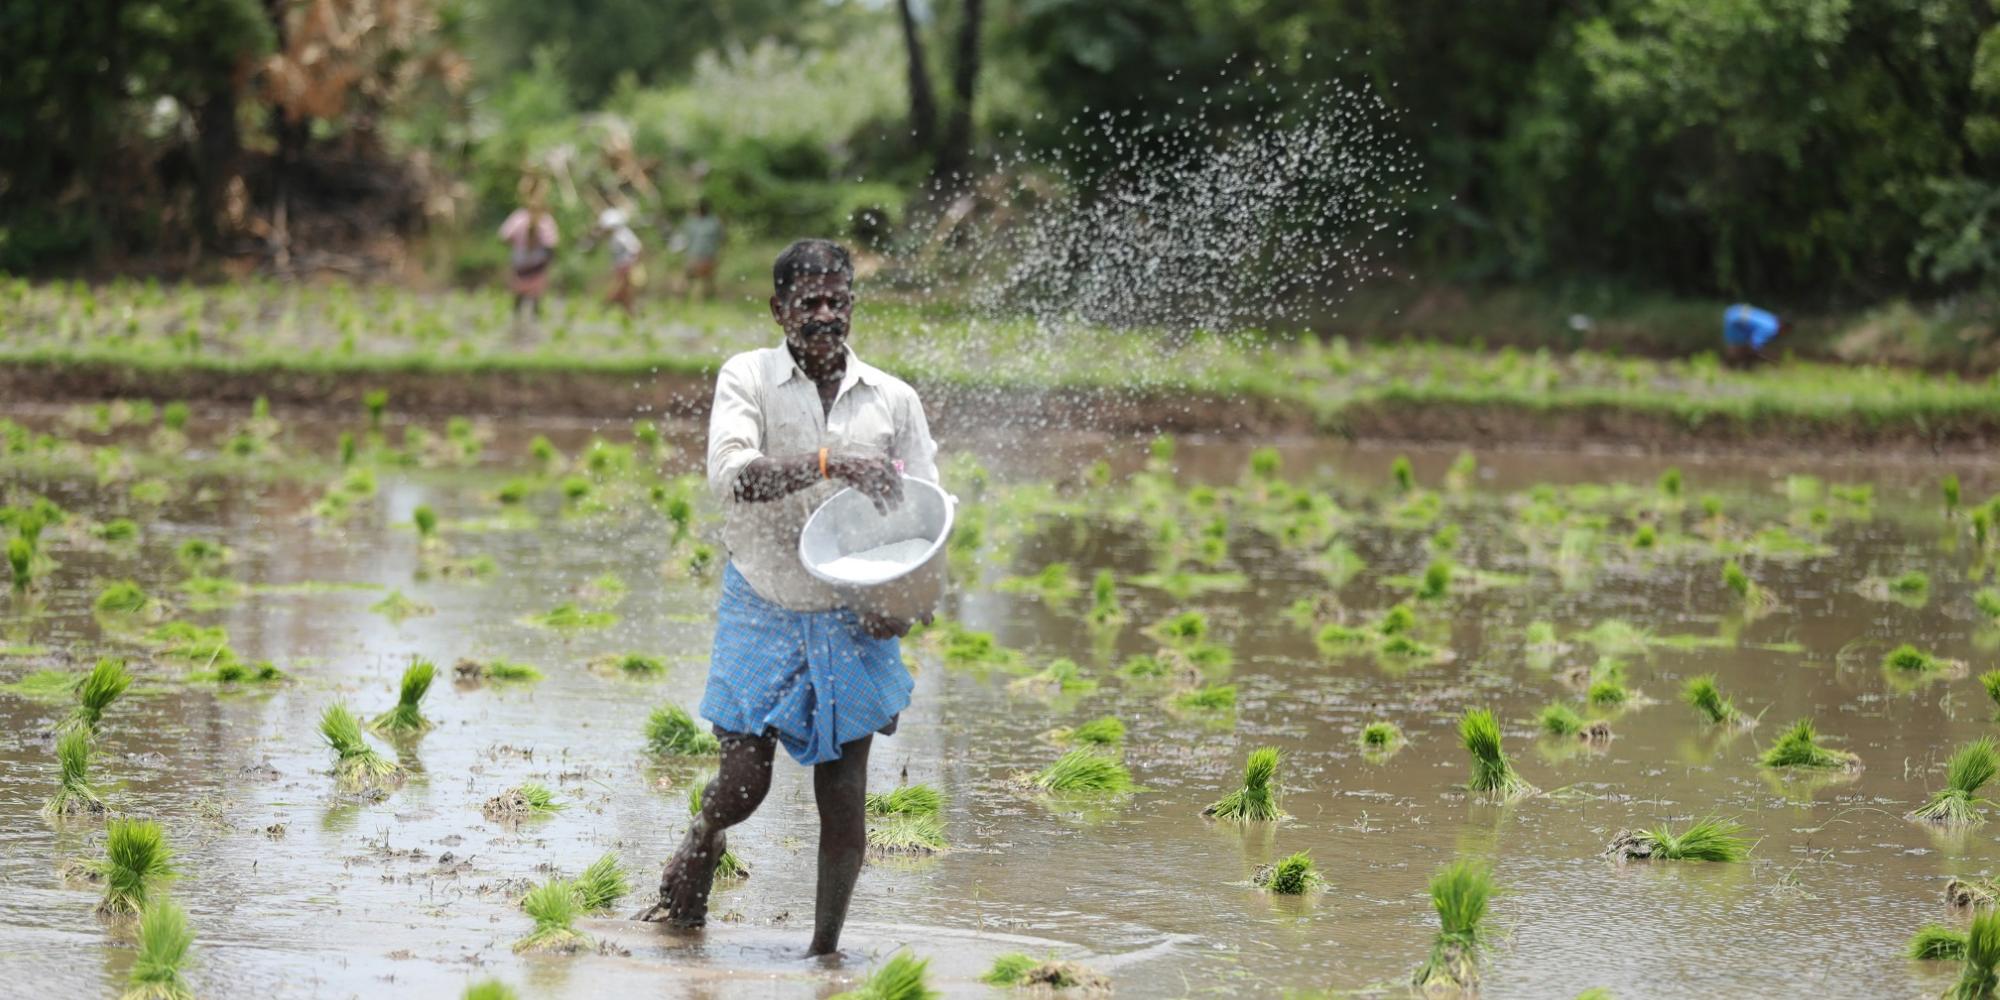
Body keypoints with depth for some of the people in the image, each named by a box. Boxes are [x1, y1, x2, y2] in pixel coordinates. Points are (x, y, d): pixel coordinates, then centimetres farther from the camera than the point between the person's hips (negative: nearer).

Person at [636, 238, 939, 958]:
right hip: (762, 610, -2)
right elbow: (731, 475, -23)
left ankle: (825, 949, 12)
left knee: (845, 802, 0)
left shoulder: (893, 400, 2)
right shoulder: (748, 378, -5)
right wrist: (829, 464, -35)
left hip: (852, 621, 2)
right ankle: (698, 848, 35)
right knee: (744, 783, 0)